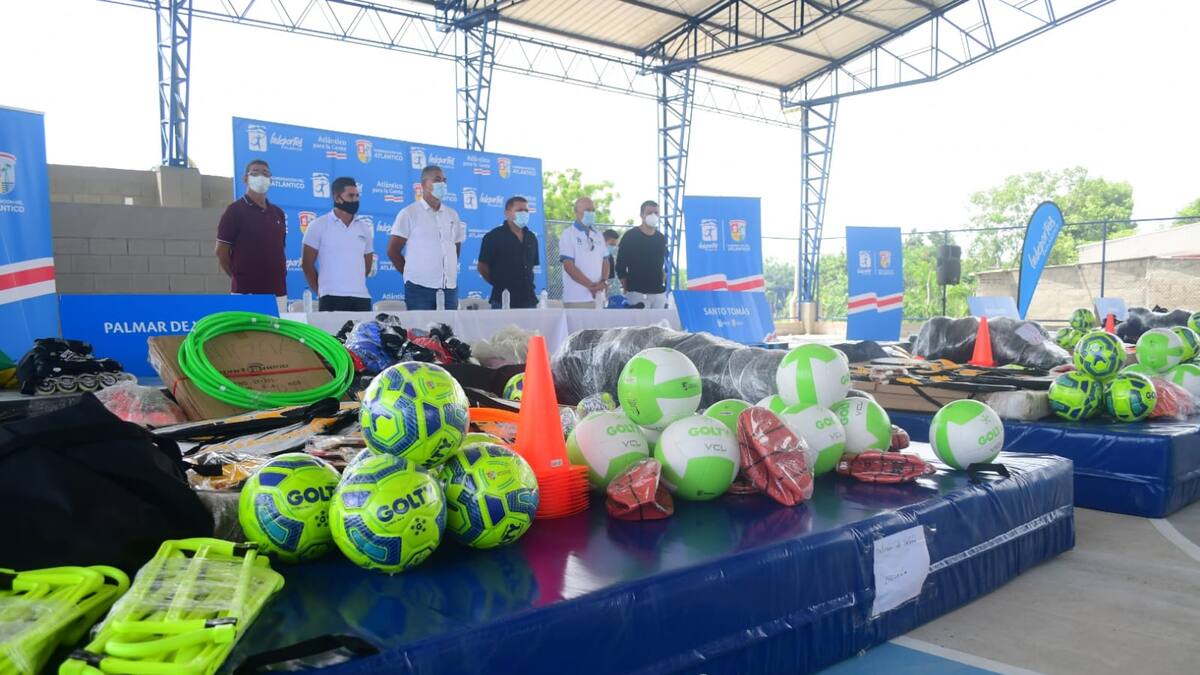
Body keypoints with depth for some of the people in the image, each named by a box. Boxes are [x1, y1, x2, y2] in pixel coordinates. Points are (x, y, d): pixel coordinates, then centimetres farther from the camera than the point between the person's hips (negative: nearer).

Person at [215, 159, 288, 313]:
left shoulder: (278, 213, 15)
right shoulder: (235, 211, -2)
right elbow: (221, 251, -2)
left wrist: (279, 275, 12)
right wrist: (239, 277, 1)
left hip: (277, 291, 6)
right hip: (246, 292, -5)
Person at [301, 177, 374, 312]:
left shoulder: (365, 228, 14)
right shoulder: (318, 226, 2)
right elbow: (307, 263, 5)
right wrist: (320, 291, 5)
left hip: (362, 297, 4)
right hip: (332, 298, -4)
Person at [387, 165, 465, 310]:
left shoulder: (452, 215, 15)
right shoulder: (409, 213, 0)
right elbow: (393, 250, 0)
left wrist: (449, 272, 12)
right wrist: (411, 273, 1)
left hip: (450, 288, 5)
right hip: (420, 288, -4)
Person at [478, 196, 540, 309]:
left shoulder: (531, 238, 14)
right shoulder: (493, 237, -3)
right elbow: (482, 267, -3)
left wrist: (525, 284, 12)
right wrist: (500, 283, 2)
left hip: (528, 299, 5)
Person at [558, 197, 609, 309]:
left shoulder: (598, 235, 15)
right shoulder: (568, 234, -4)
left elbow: (605, 261, 14)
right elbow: (568, 266, -12)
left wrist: (604, 281, -7)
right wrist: (591, 285, -17)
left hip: (598, 296, 6)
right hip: (576, 298, -6)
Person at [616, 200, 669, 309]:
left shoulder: (661, 239, 13)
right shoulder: (630, 237, -2)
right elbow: (620, 266, -1)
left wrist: (663, 280, 11)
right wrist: (626, 289, -2)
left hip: (659, 292, 5)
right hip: (637, 292, -5)